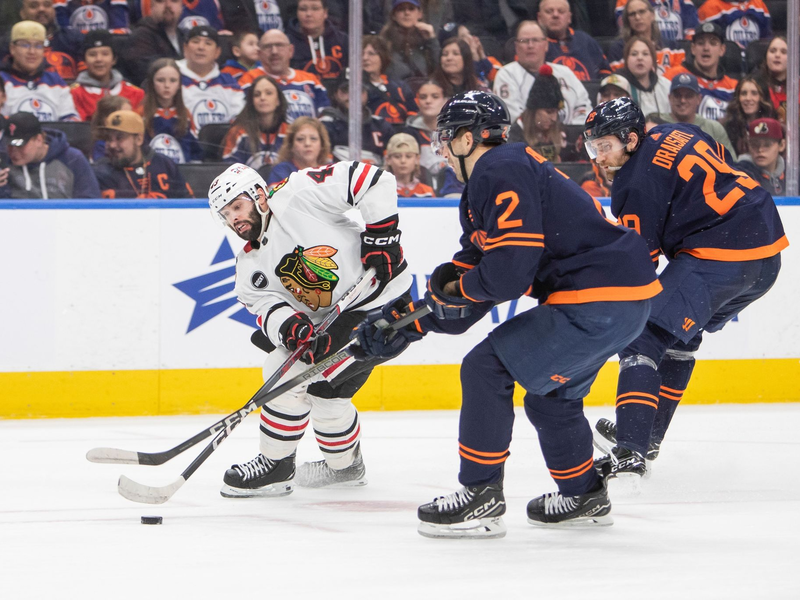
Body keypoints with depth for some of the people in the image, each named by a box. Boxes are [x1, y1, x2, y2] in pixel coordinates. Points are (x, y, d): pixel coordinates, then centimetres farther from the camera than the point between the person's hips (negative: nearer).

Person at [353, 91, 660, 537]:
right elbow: (470, 268, 22)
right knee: (548, 394, 26)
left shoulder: (502, 172, -14)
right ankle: (585, 496, 41)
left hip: (602, 300, -11)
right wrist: (407, 325, 16)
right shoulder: (489, 181, 20)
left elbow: (509, 273, -22)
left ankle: (482, 499, -3)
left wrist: (454, 287, -4)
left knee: (487, 368, -8)